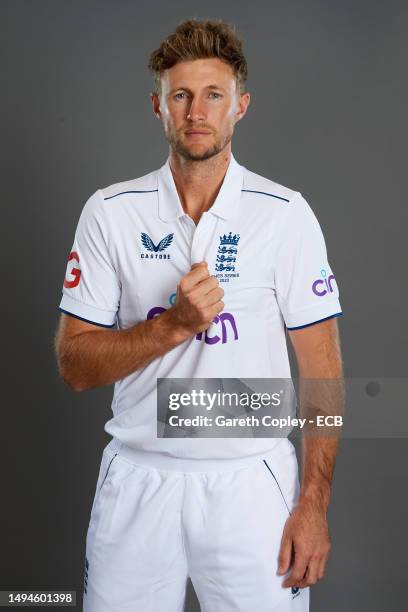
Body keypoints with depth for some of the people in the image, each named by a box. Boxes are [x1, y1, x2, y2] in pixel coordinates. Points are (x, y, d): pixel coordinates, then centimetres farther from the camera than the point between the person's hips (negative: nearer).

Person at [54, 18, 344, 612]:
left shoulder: (287, 214, -3)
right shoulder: (109, 212, 0)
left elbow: (322, 369, -3)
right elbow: (74, 366, -3)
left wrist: (314, 504, -8)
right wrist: (175, 323, -17)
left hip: (251, 484, -1)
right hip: (139, 480, 1)